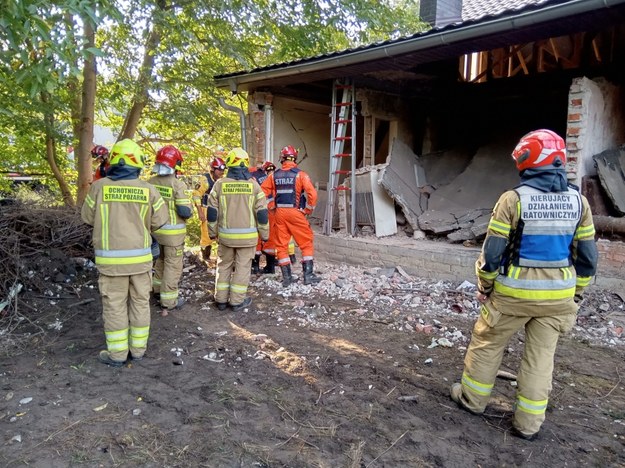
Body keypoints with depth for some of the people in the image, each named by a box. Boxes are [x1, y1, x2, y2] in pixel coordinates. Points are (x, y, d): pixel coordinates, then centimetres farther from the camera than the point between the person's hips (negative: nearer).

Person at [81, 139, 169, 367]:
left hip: (111, 257, -1)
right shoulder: (148, 189, -6)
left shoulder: (99, 186, -8)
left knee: (115, 305, 9)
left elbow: (88, 217, 3)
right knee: (140, 302, 13)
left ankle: (117, 353, 17)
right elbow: (159, 220, -1)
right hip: (140, 255, 1)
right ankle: (138, 348, 23)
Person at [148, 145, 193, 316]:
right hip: (173, 232, -6)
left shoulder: (150, 182, -1)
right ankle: (168, 302, 10)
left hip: (155, 229, 6)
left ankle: (157, 288, 42)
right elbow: (185, 212, -20)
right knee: (173, 265, 4)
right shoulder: (178, 185, -19)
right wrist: (190, 209, 1)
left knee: (161, 259, 26)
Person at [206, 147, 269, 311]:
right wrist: (264, 234, 6)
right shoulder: (253, 184, -5)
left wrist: (212, 232, 13)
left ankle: (221, 299, 21)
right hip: (247, 235, -1)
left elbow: (212, 212, 0)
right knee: (242, 267, 8)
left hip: (225, 235, 1)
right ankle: (237, 301, 13)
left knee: (224, 266, 15)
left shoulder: (219, 184, -3)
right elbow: (262, 213, -5)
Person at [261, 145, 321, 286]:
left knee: (281, 245, 12)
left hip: (280, 213, 4)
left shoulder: (274, 175, 5)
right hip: (295, 213, -3)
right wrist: (307, 210, -1)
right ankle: (308, 275, 6)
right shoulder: (300, 174, -5)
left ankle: (287, 277, 15)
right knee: (307, 243, 8)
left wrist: (272, 206, 15)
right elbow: (312, 194, -14)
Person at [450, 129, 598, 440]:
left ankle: (472, 399, 32)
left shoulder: (513, 199, -15)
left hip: (514, 292, -4)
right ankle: (528, 423, 24)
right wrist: (576, 293, 15)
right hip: (558, 295, 4)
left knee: (487, 343, 16)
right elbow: (587, 257, 4)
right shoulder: (579, 201, -1)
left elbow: (492, 252, -13)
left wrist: (484, 287, 1)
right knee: (541, 356, 15)